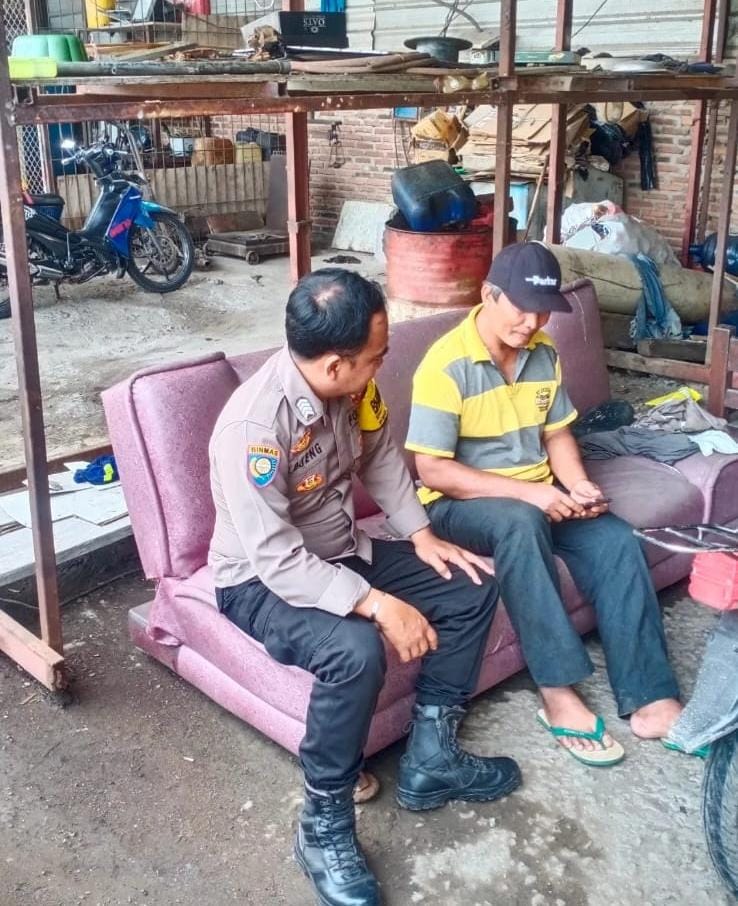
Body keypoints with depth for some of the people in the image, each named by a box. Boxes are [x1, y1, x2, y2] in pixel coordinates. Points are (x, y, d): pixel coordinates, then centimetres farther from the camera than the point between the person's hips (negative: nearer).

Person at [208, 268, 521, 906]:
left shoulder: (353, 386, -10)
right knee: (357, 651, -35)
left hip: (342, 557, 8)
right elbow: (278, 559, -33)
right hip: (263, 581, -8)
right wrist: (378, 604, -34)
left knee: (473, 588, -1)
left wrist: (420, 534, -1)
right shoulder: (254, 425, -32)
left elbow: (381, 455, 9)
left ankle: (430, 758, 9)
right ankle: (324, 826, -12)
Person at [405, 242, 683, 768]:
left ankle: (649, 699, -17)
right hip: (460, 504, -6)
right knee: (521, 523, -38)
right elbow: (432, 470, -20)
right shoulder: (446, 365, -18)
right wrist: (524, 491, -26)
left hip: (540, 498, 6)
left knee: (616, 539, -19)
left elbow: (557, 433, 11)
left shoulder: (544, 353, 3)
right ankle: (559, 695, -31)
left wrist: (579, 485, -10)